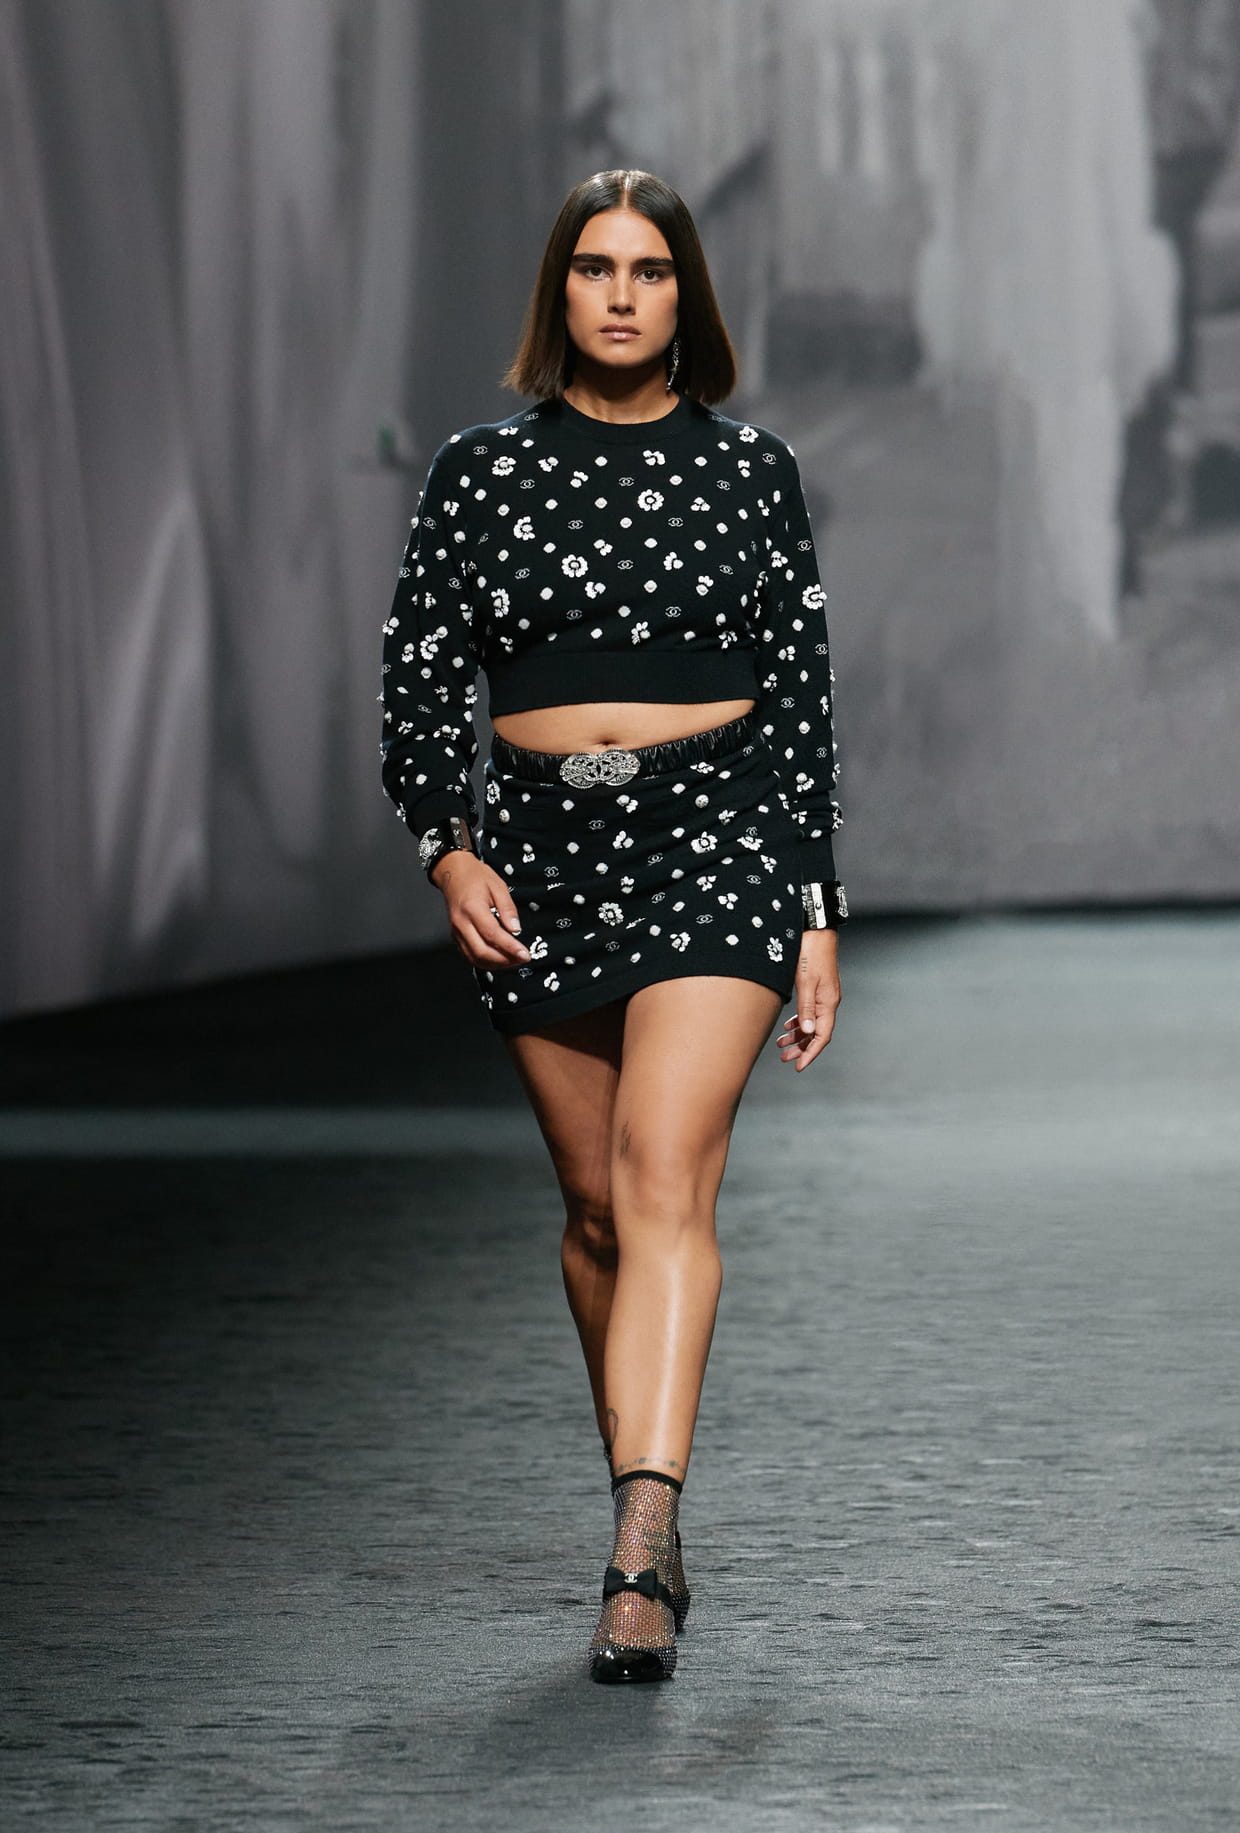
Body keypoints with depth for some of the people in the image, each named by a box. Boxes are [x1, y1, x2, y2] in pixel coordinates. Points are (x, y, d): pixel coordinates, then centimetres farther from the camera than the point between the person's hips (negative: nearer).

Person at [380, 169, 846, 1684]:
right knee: (595, 1201, 9)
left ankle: (641, 1555, -29)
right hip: (543, 848, 3)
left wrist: (818, 914, 3)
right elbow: (419, 678, 5)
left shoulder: (748, 470, 5)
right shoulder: (480, 472, 7)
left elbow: (802, 702, 7)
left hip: (720, 836, -2)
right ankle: (648, 1526, 25)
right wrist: (448, 848, -11)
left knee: (664, 1172, -19)